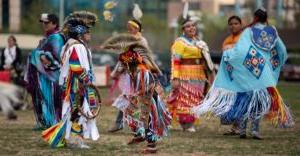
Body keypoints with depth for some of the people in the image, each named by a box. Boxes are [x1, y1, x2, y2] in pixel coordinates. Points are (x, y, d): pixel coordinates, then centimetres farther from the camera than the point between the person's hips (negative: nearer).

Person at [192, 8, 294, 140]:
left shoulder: (249, 32, -6)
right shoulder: (272, 31, 2)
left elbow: (240, 50, -17)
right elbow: (282, 50, 7)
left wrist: (227, 54, -1)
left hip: (248, 71, -2)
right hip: (265, 73, 2)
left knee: (244, 99, 8)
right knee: (258, 100, 7)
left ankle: (242, 129, 7)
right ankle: (255, 129, -1)